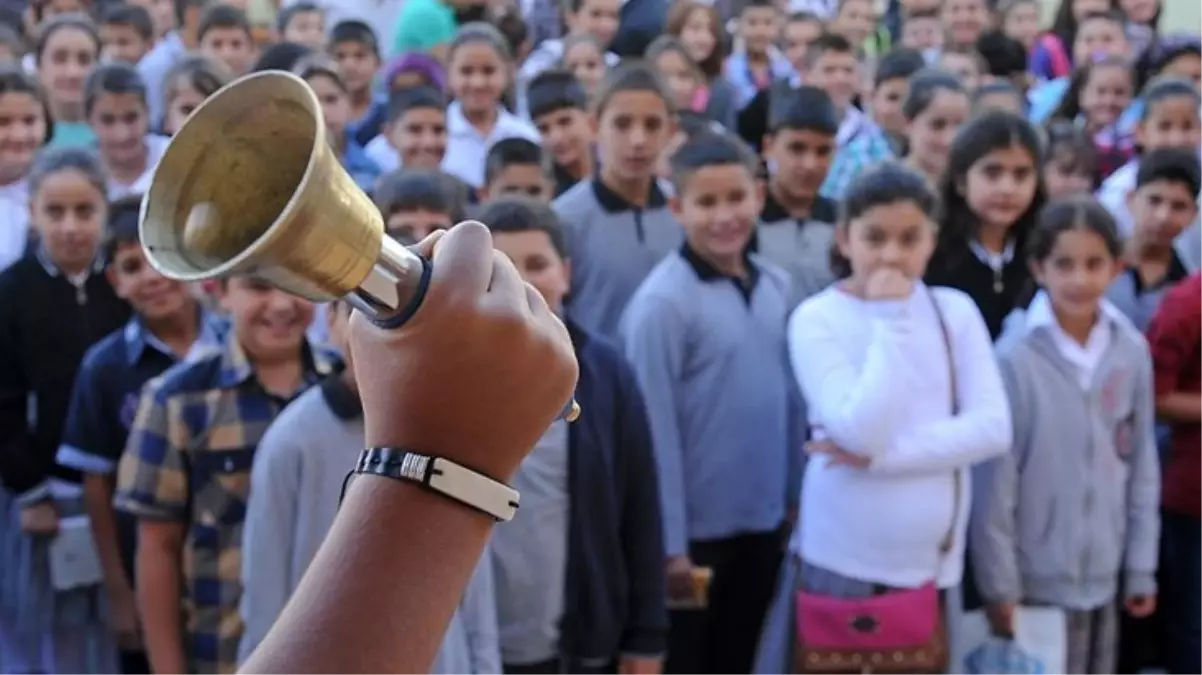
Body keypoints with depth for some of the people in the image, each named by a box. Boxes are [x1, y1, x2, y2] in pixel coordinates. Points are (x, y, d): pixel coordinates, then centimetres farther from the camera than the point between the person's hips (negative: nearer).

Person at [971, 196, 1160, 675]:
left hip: (1104, 576, 4)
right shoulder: (1014, 358, -14)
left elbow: (1143, 466, 5)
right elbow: (994, 482, -10)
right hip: (1036, 579, -4)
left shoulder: (1132, 351, -1)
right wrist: (999, 584, -8)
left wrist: (1141, 567, 7)